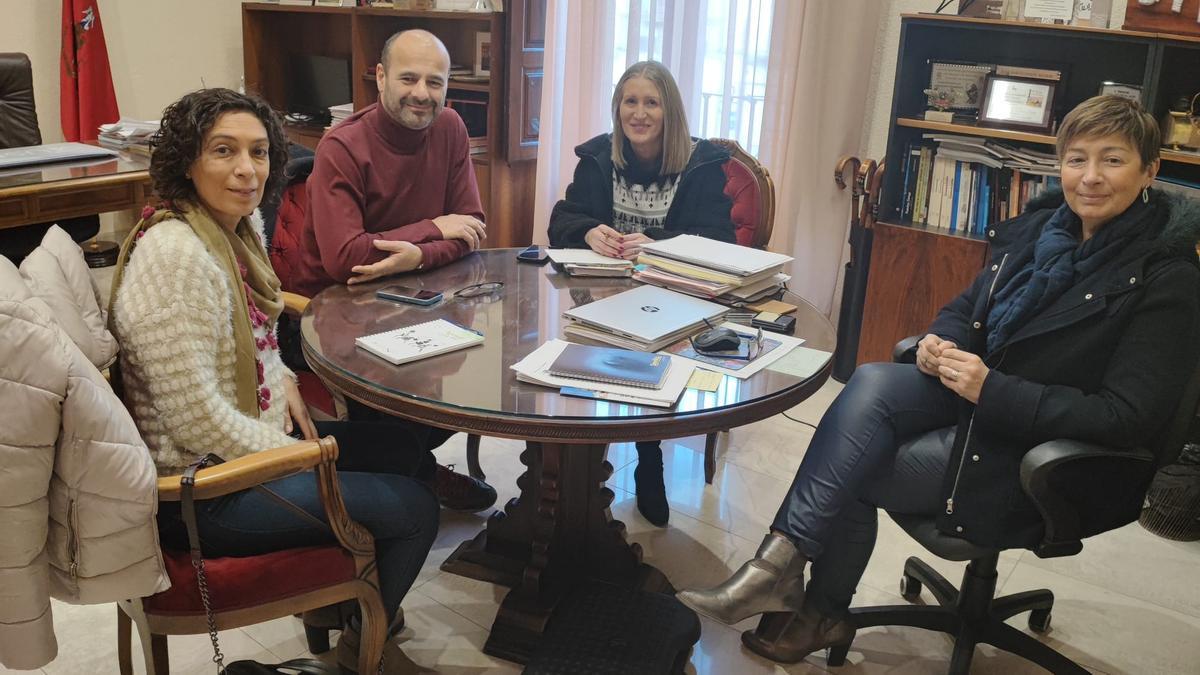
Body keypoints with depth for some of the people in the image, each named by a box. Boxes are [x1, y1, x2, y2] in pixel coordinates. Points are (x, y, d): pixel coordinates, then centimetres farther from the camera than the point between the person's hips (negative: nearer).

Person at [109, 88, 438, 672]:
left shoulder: (238, 224, 2)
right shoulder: (176, 255, -27)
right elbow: (196, 419, -29)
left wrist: (282, 381, 0)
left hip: (255, 432, 10)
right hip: (205, 490, -10)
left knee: (396, 445, 20)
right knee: (415, 511, -5)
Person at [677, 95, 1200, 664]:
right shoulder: (1038, 228, 5)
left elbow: (1128, 417, -19)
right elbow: (965, 309, 16)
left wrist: (992, 390, -26)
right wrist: (941, 341, -10)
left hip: (1039, 455, -6)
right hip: (977, 397, 6)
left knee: (848, 473, -18)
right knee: (871, 382, -25)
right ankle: (780, 565, -22)